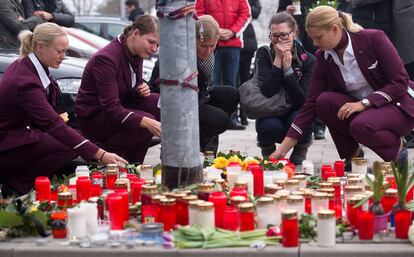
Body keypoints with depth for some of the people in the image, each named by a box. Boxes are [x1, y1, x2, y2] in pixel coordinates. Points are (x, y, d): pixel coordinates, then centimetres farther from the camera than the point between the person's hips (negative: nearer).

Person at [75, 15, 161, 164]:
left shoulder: (136, 54, 1)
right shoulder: (106, 58, -26)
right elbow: (111, 109, -31)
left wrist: (142, 90, -10)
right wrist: (147, 122, -43)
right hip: (93, 117, -9)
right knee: (146, 124, -28)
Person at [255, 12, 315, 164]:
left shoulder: (308, 60, -10)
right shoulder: (264, 54, -8)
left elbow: (302, 100, -21)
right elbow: (267, 93, -22)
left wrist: (288, 66, -27)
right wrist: (278, 60, -27)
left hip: (296, 113, 0)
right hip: (270, 115, 0)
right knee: (271, 127, -33)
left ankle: (300, 152, 0)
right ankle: (267, 150, 4)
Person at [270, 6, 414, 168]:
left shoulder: (373, 39, -18)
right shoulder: (323, 58, -5)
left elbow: (400, 82, -17)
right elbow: (311, 104, -5)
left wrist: (363, 103, -27)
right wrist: (283, 149, -11)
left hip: (398, 105, -5)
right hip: (360, 109, 5)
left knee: (361, 126, -36)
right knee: (325, 101, -23)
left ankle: (397, 147, -4)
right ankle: (352, 155, -4)